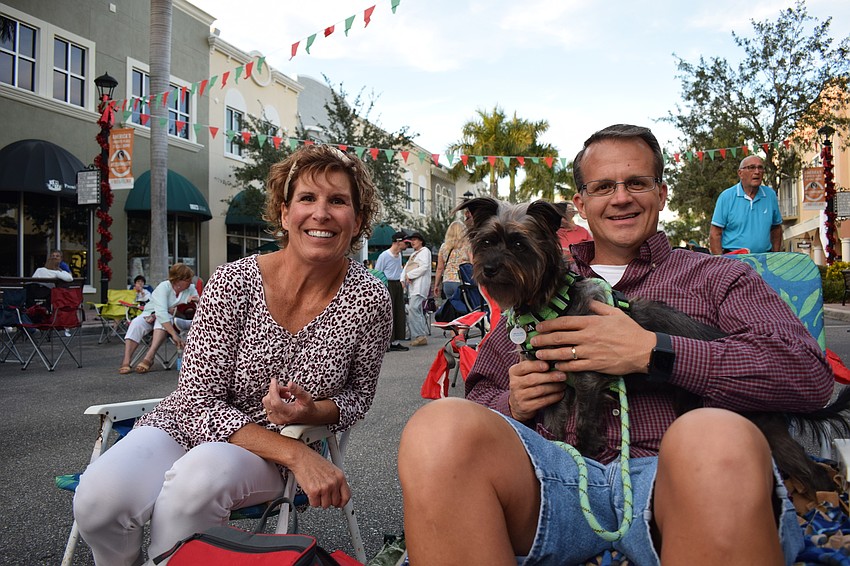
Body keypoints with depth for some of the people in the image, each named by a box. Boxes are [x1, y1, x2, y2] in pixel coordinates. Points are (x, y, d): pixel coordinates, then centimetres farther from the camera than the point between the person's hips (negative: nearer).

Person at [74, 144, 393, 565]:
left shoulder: (369, 301, -12)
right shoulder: (234, 283, -15)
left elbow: (358, 395, 3)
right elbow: (200, 403, -14)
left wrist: (312, 412, -21)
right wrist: (295, 454, -26)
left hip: (270, 459, 0)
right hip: (190, 427, 1)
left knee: (201, 475, -34)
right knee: (100, 497, -29)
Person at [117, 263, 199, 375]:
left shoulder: (191, 289, -7)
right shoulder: (163, 287, -22)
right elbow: (161, 312, -35)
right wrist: (174, 334, -44)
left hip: (172, 319, 1)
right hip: (150, 315, -1)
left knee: (161, 323, -34)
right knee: (136, 323, -32)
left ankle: (148, 358, -45)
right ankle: (126, 362, -38)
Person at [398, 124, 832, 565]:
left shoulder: (717, 277, 20)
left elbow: (810, 375, 1)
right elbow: (480, 398, 24)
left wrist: (650, 352, -7)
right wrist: (513, 405, -1)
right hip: (554, 475, 2)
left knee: (715, 438, -38)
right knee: (441, 427, -30)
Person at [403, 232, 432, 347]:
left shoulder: (425, 251, 2)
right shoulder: (414, 254, 29)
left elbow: (424, 267, -11)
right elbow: (406, 267, 21)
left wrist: (410, 275, -9)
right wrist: (403, 279, 3)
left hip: (420, 284, -9)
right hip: (411, 285, 9)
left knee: (413, 308, -20)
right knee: (417, 311, 5)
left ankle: (419, 335, -21)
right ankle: (421, 337, 5)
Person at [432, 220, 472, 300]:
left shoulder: (444, 247, 10)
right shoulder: (468, 246, 0)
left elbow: (440, 268, 13)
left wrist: (436, 285, 20)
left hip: (447, 283, 4)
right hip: (463, 282, -4)